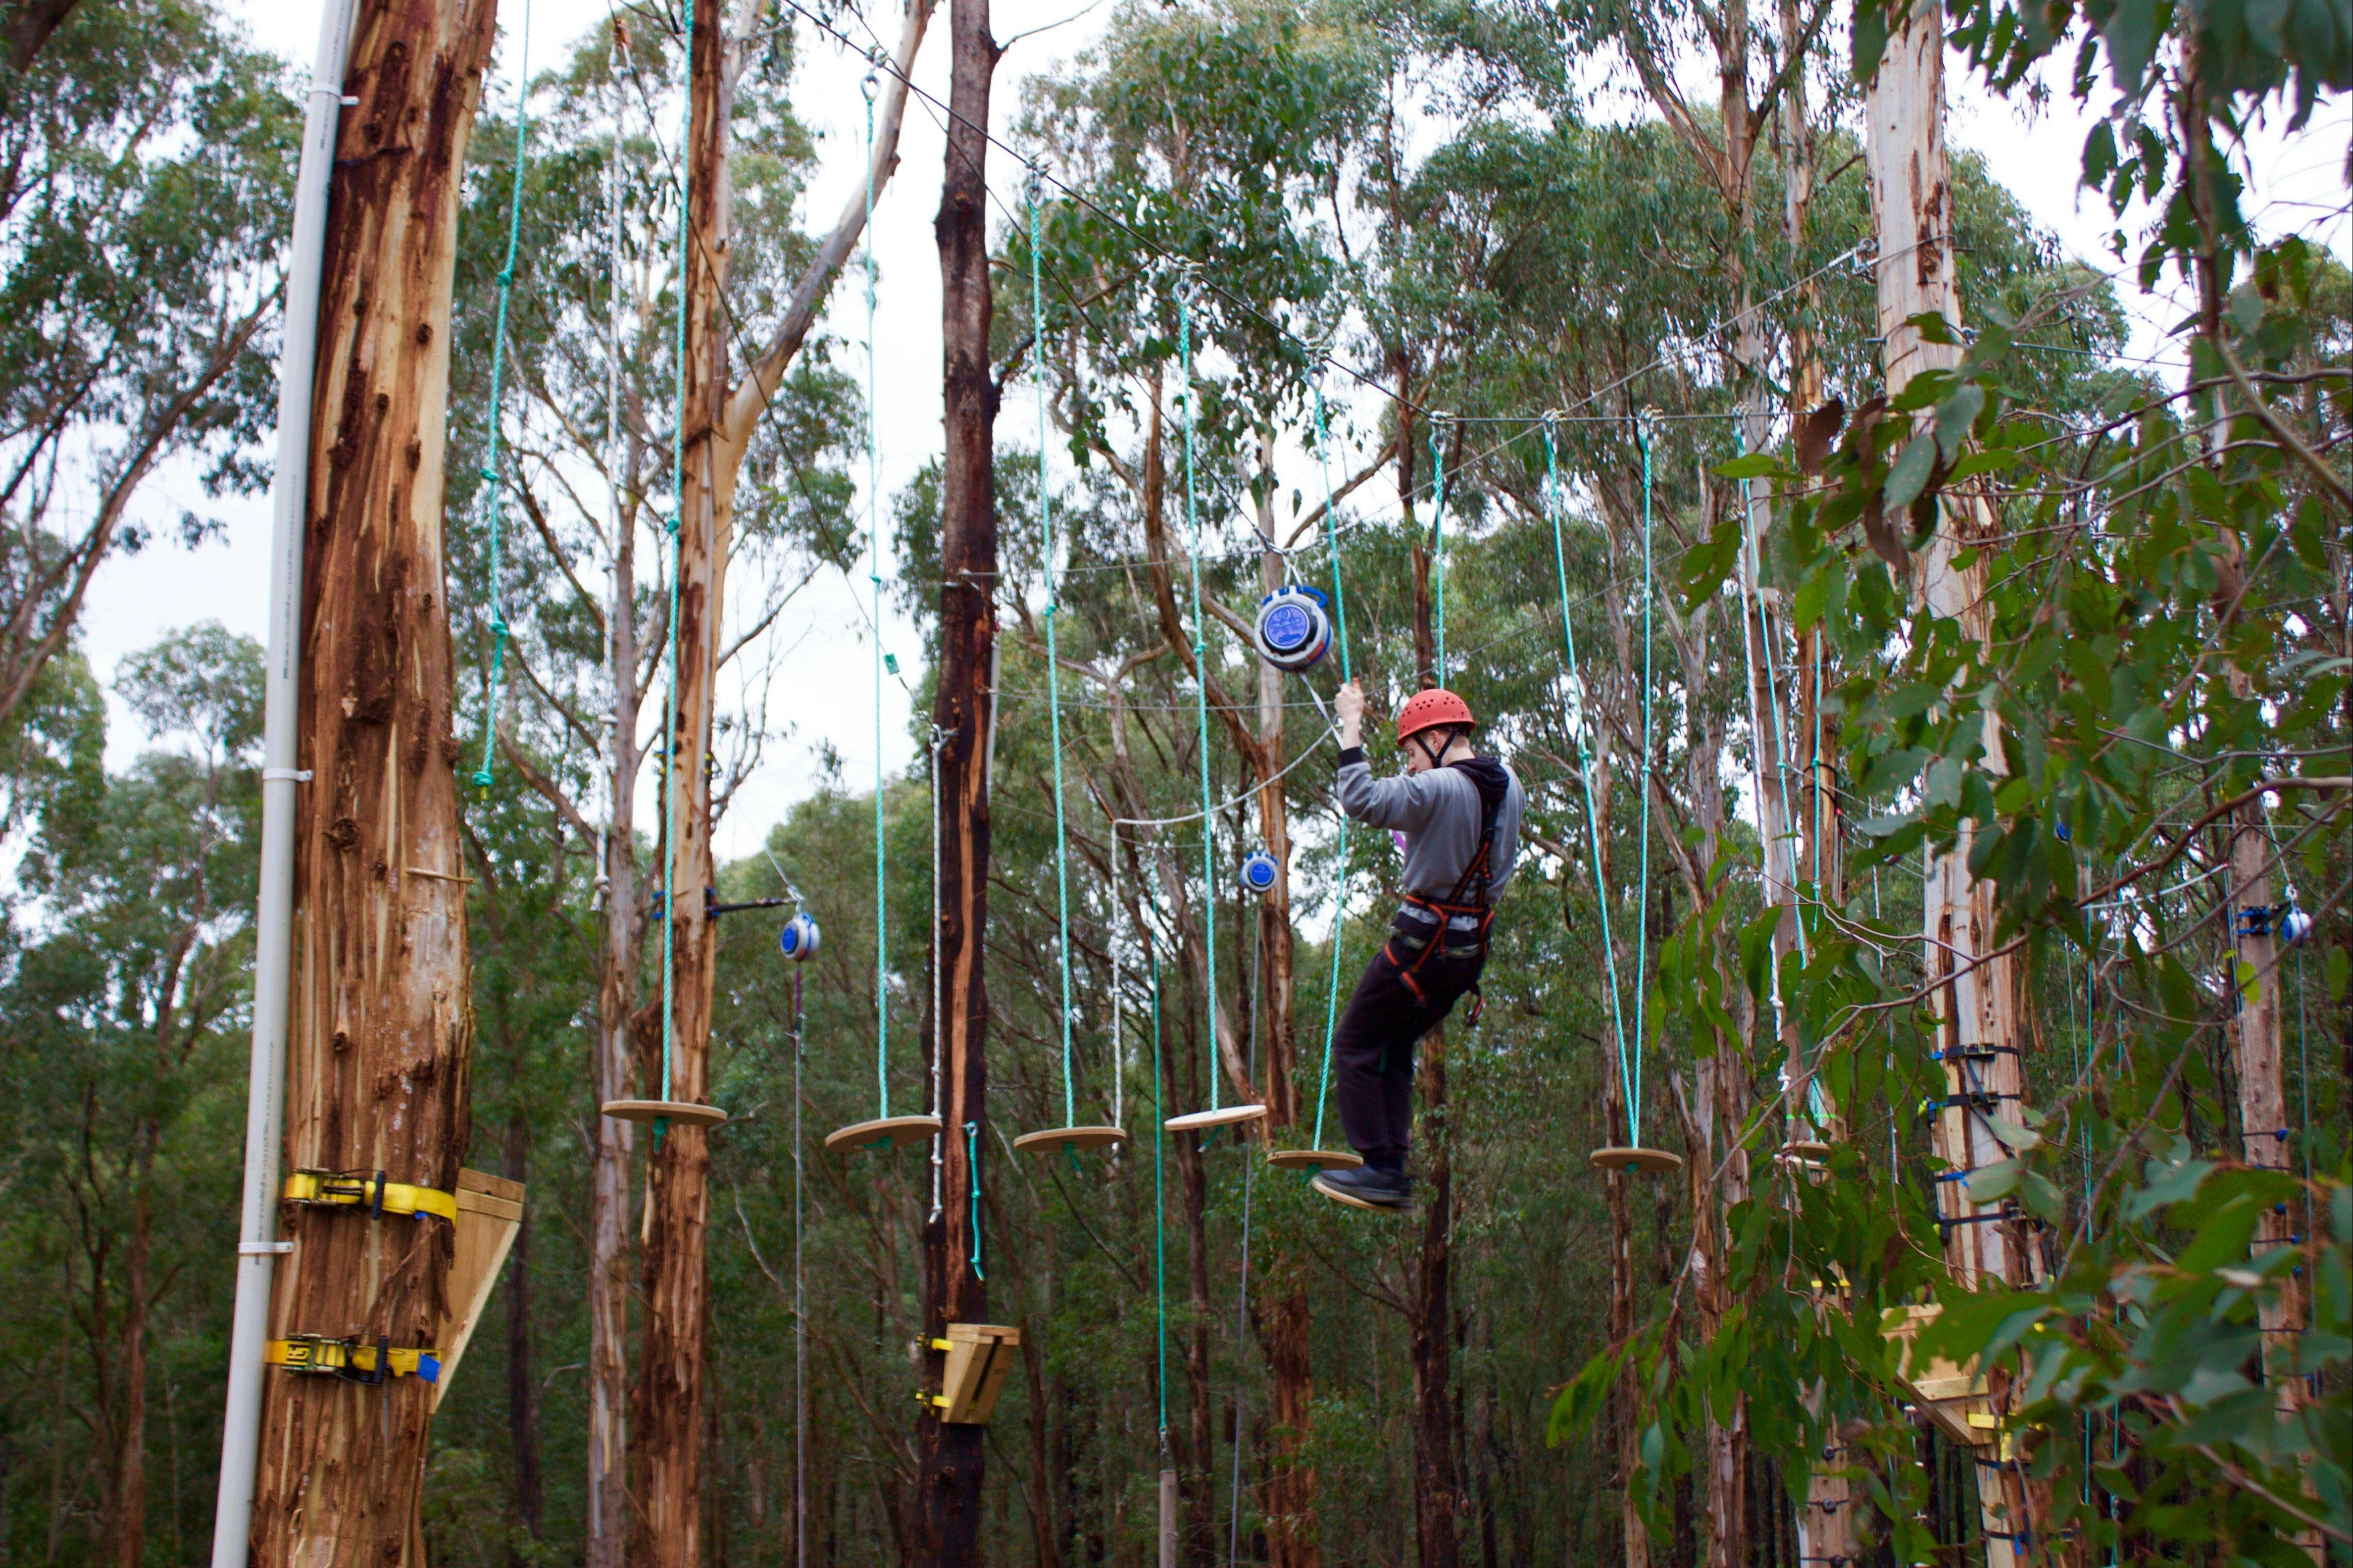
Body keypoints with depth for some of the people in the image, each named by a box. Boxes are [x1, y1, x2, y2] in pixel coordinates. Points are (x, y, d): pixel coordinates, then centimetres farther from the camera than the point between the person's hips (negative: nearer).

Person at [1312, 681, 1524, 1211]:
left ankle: (1380, 1169, -3)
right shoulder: (1510, 787, 7)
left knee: (1355, 1045, 2)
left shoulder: (1438, 789, -19)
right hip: (1471, 947, 8)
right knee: (1395, 1048, 18)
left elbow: (1359, 799, -25)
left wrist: (1352, 725, -17)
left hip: (1423, 942, -8)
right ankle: (1393, 1173, 15)